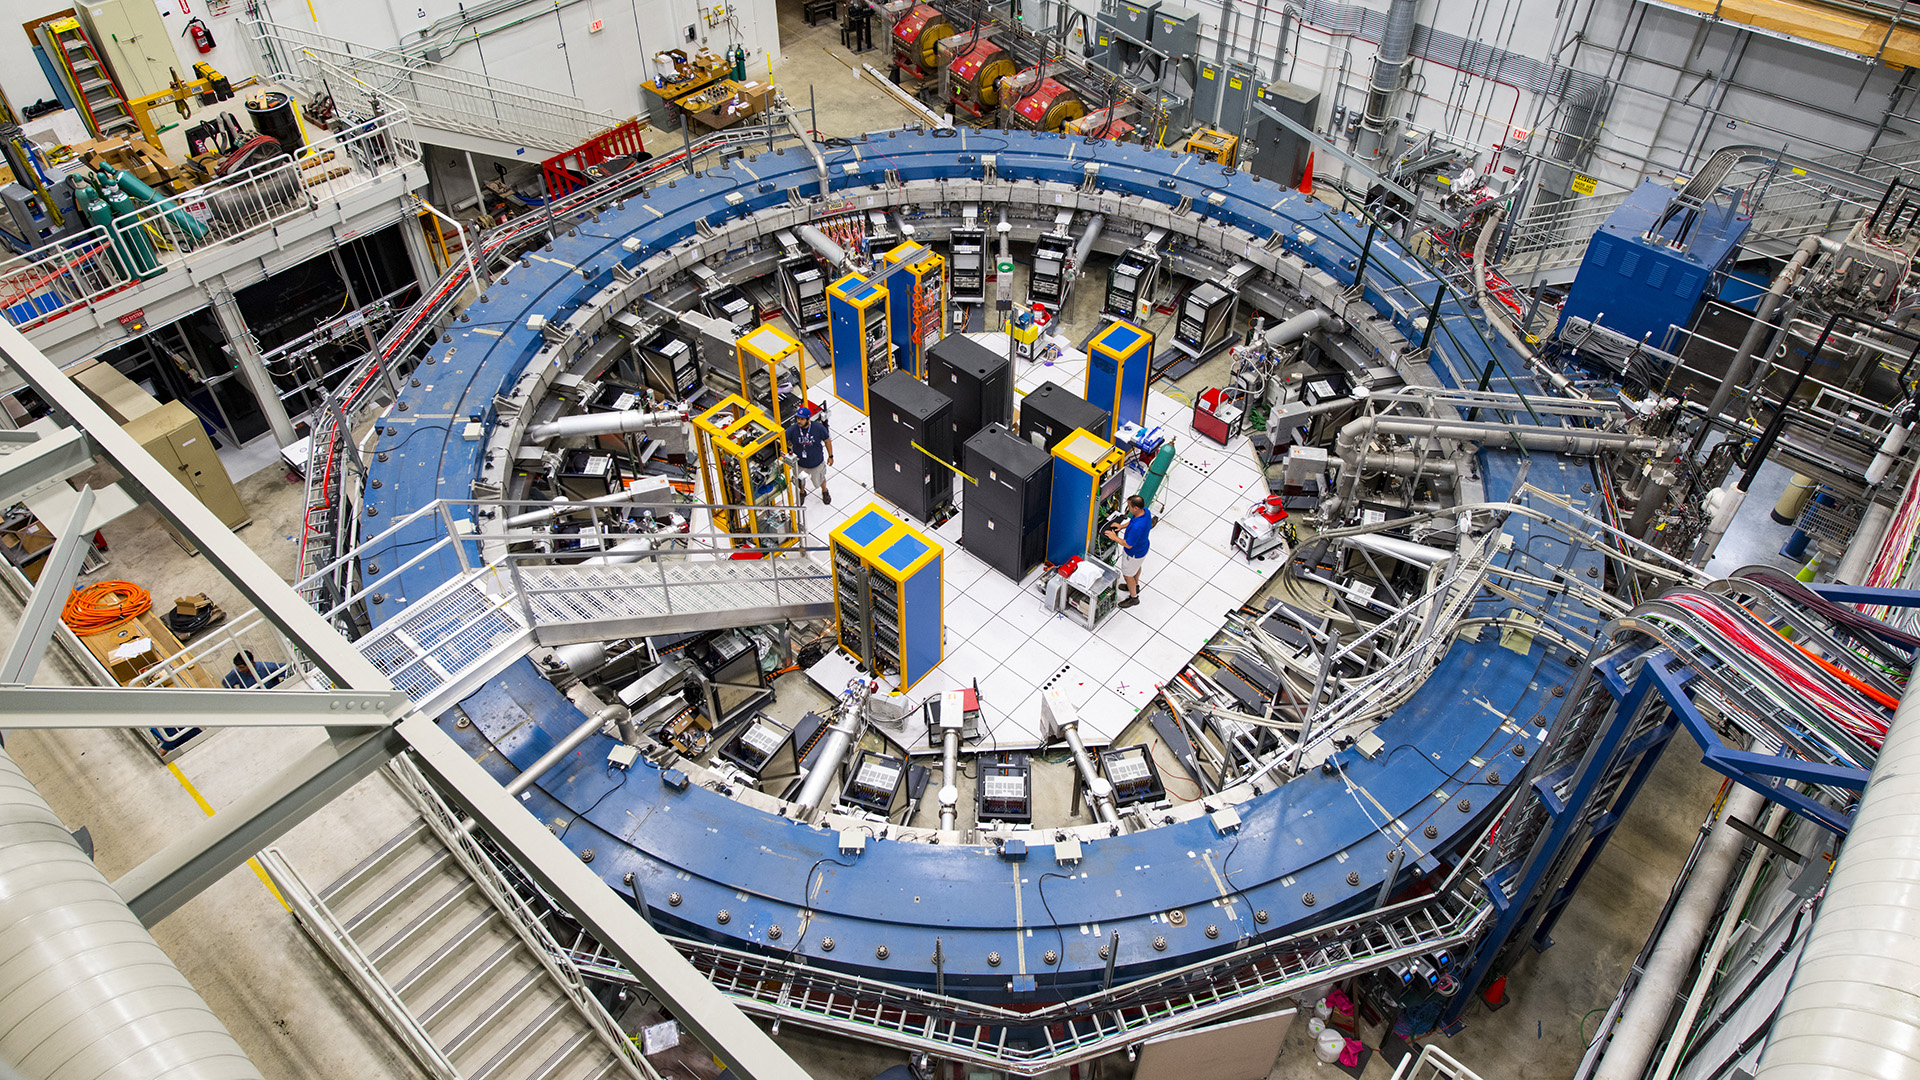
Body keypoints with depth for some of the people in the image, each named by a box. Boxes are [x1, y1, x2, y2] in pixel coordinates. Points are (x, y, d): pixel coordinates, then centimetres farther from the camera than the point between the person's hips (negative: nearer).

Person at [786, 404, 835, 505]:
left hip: (817, 462, 0)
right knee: (801, 481, 28)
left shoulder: (819, 428, -26)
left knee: (820, 479, 28)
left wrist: (830, 456, 0)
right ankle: (802, 492, 63)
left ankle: (824, 491, 62)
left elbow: (827, 441, -9)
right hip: (800, 463, 0)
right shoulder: (792, 429, -27)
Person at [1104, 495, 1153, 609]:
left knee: (1128, 574, 18)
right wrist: (1122, 526, -5)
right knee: (1137, 567, 34)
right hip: (1142, 547, 8)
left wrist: (1114, 537, -20)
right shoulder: (1144, 510, -20)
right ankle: (1135, 586, 62)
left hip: (1134, 553, -8)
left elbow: (1128, 544, -32)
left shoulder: (1137, 527, -46)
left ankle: (1134, 597, 41)